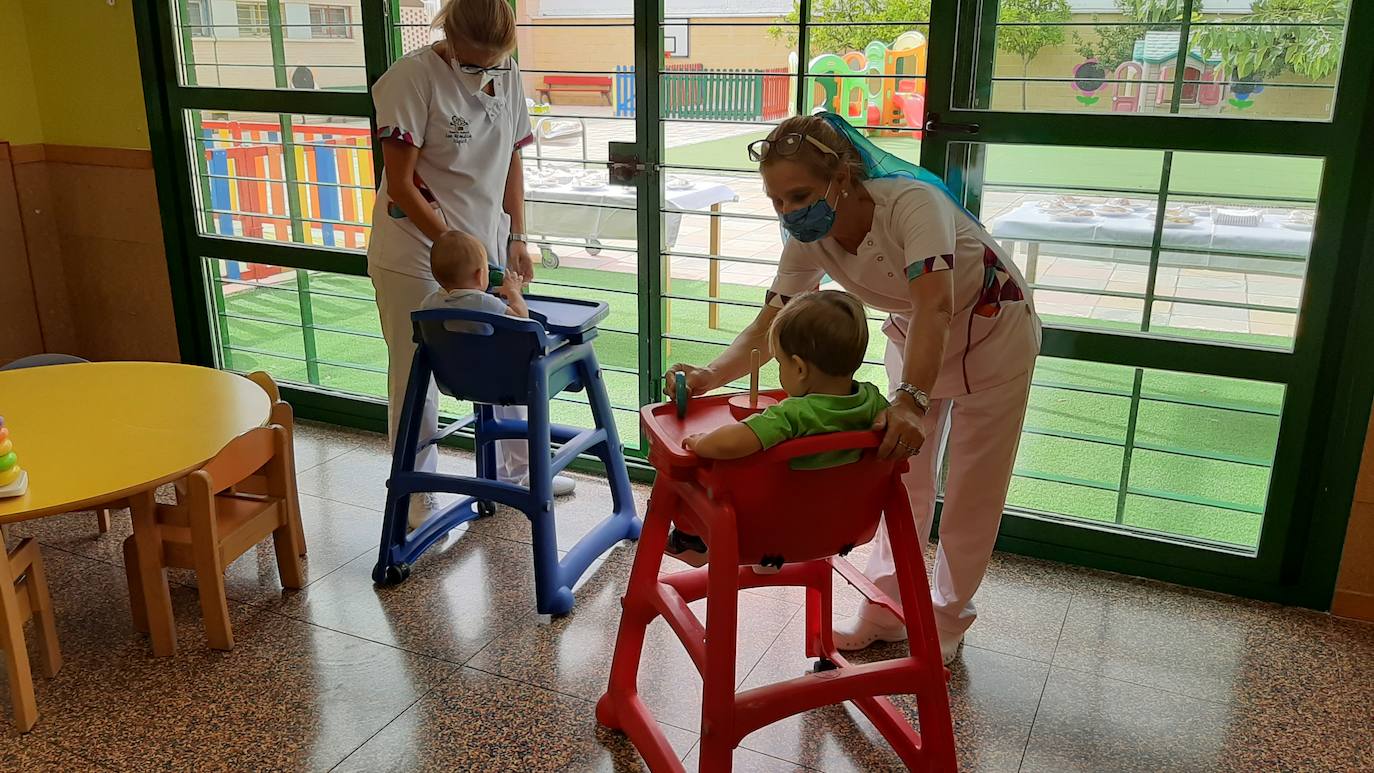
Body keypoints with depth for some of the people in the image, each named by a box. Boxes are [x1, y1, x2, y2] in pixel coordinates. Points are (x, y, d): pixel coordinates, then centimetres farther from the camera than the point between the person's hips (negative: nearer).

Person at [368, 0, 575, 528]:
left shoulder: (508, 75, 2)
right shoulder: (414, 77, -16)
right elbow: (400, 185, -17)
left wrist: (516, 238, 5)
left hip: (486, 245, 6)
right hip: (417, 252, -5)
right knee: (416, 376, 4)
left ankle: (517, 469, 31)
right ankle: (415, 494, 20)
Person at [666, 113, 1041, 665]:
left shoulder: (912, 203, -38)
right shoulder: (808, 240, -20)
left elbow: (935, 306, -51)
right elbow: (770, 325, -20)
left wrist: (911, 399, -65)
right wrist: (711, 376, -38)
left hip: (992, 331, -5)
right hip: (913, 335, 5)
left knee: (973, 488, 5)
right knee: (901, 474, 10)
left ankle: (947, 624, 23)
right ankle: (885, 613, 25)